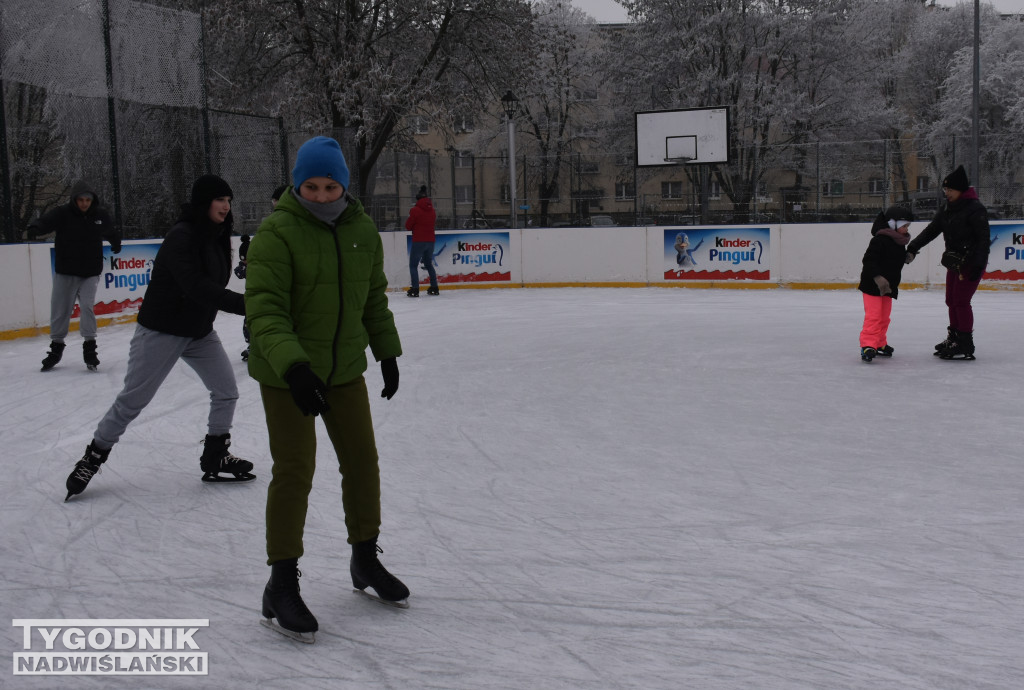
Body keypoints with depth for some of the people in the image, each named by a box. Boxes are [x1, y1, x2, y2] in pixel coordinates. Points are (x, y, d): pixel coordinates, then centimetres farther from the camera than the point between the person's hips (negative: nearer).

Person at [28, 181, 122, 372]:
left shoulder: (101, 214, -1)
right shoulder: (63, 213, -11)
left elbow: (110, 232, 20)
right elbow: (46, 222, -30)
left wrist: (116, 243, 39)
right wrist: (35, 228, -52)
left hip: (90, 273, 1)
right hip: (65, 272, -1)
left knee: (87, 306, -13)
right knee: (60, 310, 6)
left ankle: (90, 347, -2)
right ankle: (56, 347, 23)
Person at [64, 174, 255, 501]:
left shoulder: (217, 236, 3)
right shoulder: (181, 237, -23)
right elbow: (197, 287, -34)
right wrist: (245, 304, -38)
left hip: (200, 331, 8)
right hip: (162, 329, -8)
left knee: (226, 390, 2)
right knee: (133, 399, 1)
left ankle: (216, 457, 16)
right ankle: (93, 456, 19)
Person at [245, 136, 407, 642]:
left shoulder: (362, 230, 1)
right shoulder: (277, 232, -18)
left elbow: (374, 297, 14)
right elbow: (265, 310, -25)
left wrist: (387, 352, 16)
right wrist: (294, 366, -37)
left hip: (345, 370, 6)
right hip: (286, 374, -6)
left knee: (362, 461, 13)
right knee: (294, 471, -6)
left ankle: (365, 561, 33)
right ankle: (280, 586, 7)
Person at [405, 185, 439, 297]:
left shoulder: (415, 210, -10)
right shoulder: (432, 211, 8)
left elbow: (408, 226, -5)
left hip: (418, 242, -6)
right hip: (430, 240, 6)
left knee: (413, 265, -1)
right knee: (429, 264, 19)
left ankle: (415, 289, -12)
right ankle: (434, 288, 17)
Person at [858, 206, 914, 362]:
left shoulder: (900, 243, 11)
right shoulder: (879, 240, -17)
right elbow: (868, 260, -23)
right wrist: (878, 277, -29)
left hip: (888, 286, 9)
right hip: (872, 285, -9)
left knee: (884, 316, 15)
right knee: (873, 315, -14)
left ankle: (879, 343, 26)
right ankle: (867, 345, -16)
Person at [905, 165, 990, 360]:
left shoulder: (975, 209, -15)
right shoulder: (948, 211, 11)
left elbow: (983, 238, -19)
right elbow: (931, 231, 8)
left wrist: (978, 265, -24)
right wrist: (912, 249, -2)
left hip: (971, 263, -9)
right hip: (954, 262, 9)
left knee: (961, 301, -11)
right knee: (951, 300, 13)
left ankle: (965, 346, -7)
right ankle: (954, 338, 27)